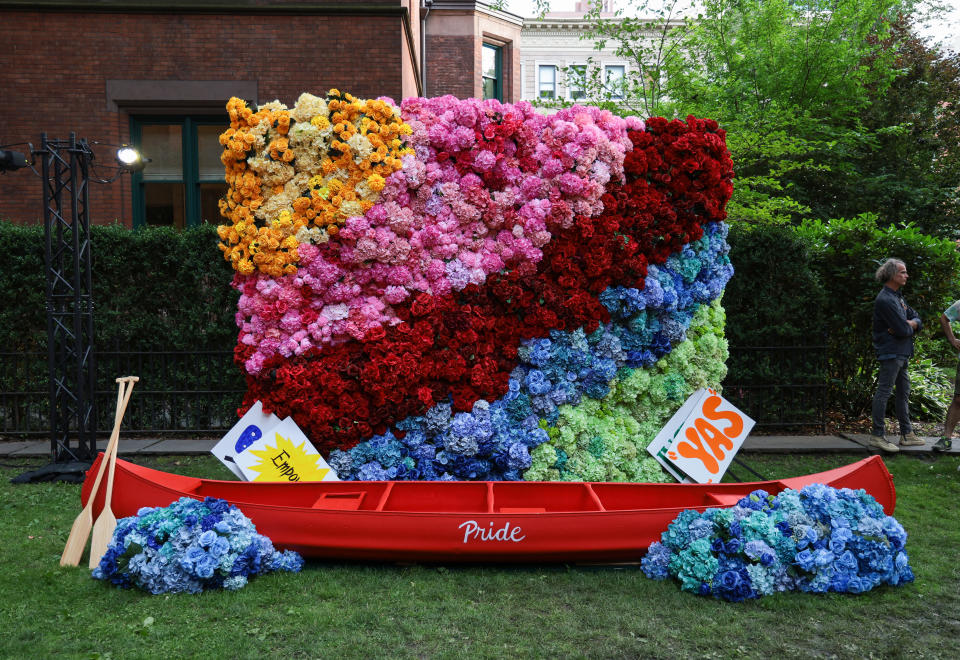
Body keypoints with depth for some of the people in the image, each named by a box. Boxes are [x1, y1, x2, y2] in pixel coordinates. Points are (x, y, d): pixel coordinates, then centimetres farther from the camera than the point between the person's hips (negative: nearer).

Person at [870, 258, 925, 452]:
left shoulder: (898, 296, 15)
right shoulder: (885, 300, -17)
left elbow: (917, 320, 13)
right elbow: (903, 331, -21)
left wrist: (910, 324, -8)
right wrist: (909, 327, 1)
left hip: (902, 353, 10)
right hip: (890, 352, -10)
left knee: (903, 392, 15)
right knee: (884, 392, -6)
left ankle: (907, 434, 24)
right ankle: (877, 436, -2)